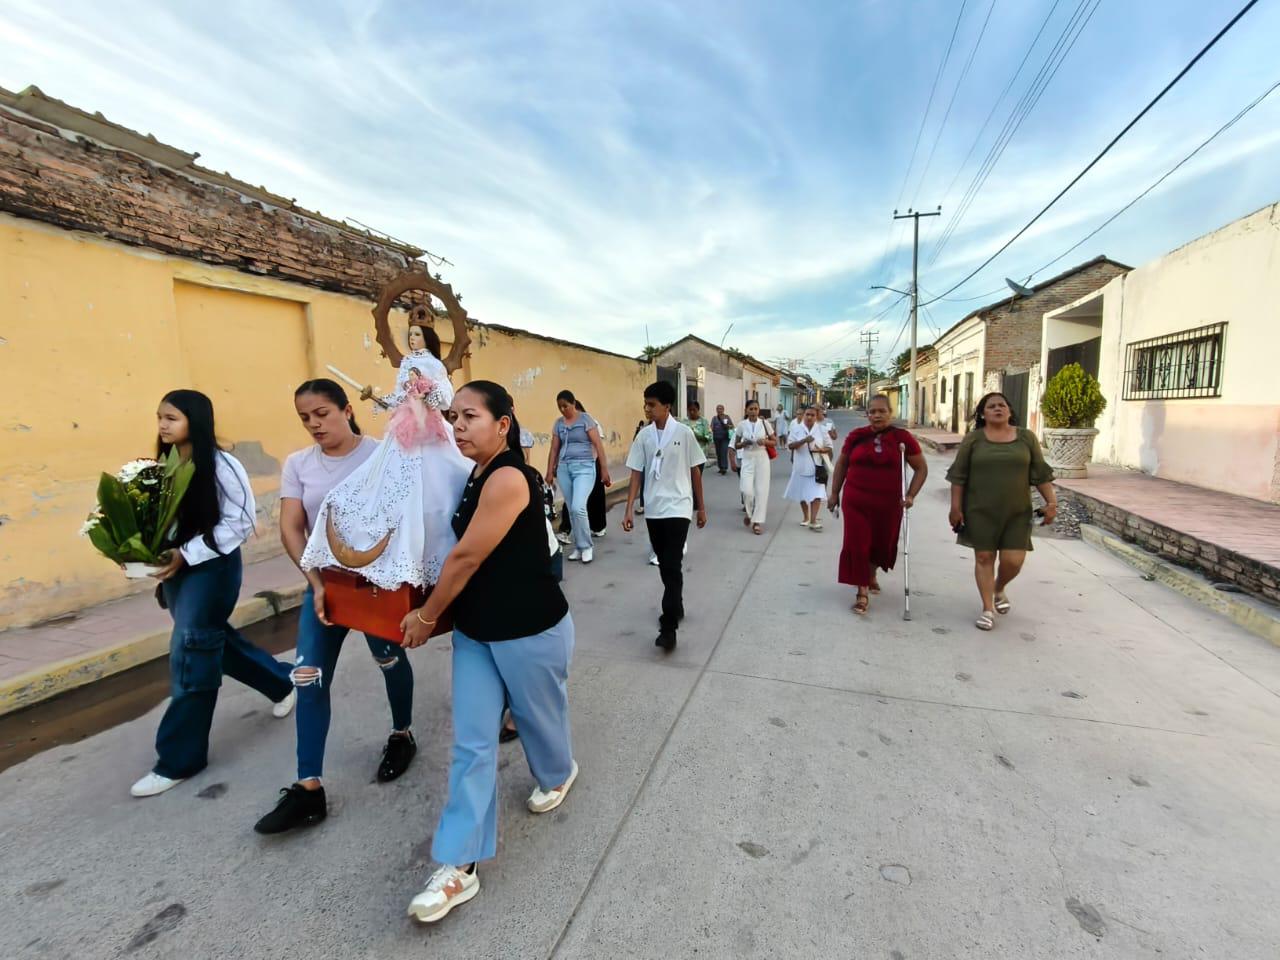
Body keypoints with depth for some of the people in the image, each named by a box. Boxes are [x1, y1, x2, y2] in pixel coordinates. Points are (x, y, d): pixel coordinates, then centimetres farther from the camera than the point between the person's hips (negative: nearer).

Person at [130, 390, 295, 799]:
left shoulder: (221, 465, -14)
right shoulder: (165, 465, 7)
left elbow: (240, 522, -15)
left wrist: (187, 554, -18)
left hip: (213, 568, -8)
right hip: (175, 569, 8)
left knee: (190, 656, -3)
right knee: (214, 642, 17)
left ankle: (179, 759, 12)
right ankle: (283, 682, 39)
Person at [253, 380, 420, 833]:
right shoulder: (298, 464, 1)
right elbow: (290, 529, -3)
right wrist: (317, 583, -14)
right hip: (324, 582, 3)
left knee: (390, 661, 14)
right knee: (308, 679, 0)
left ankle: (402, 737, 39)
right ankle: (309, 789, 13)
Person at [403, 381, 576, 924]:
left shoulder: (508, 478, -24)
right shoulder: (476, 478, 5)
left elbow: (466, 558, -21)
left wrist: (426, 616, -9)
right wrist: (443, 613, 14)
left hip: (530, 632, -7)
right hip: (475, 631, 7)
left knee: (538, 716, 19)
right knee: (471, 744, 9)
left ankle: (557, 774, 51)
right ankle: (459, 867, 21)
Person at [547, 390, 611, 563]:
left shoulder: (585, 419, -4)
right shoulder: (558, 423, 10)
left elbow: (598, 445, -7)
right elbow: (554, 449, 12)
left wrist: (604, 470, -11)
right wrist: (550, 473, 9)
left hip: (584, 467, -5)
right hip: (564, 468, 5)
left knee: (578, 508, -18)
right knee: (572, 510, 7)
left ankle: (586, 547, -1)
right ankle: (578, 547, 19)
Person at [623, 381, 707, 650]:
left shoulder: (684, 433, -7)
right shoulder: (643, 435, 1)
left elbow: (695, 470, 1)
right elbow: (636, 474, 2)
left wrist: (701, 507, 5)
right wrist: (629, 509, -4)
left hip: (678, 508, -4)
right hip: (652, 509, 4)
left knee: (673, 566, -8)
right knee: (664, 564, 17)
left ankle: (668, 627, -3)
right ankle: (676, 607, 38)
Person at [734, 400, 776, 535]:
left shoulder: (765, 423, -1)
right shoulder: (742, 425, 0)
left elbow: (775, 442, 5)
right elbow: (736, 445, 8)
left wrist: (765, 441, -14)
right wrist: (743, 444, -13)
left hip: (762, 459, 0)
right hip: (747, 460, 0)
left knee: (761, 491, -2)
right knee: (747, 490, -11)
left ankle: (757, 522, 8)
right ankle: (749, 514, 19)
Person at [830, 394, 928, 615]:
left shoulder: (902, 437, -3)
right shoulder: (856, 436, 0)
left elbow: (921, 468, 4)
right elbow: (842, 464, 11)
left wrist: (910, 495, -5)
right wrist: (834, 493, 9)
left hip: (888, 504, 1)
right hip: (856, 502, 0)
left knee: (881, 544, 15)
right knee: (857, 544, -4)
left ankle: (871, 575, 45)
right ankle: (862, 592, 8)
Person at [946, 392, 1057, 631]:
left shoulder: (1026, 437, 4)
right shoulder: (973, 439, -2)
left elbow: (1040, 473, 7)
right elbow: (958, 476, -2)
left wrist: (1051, 501, 0)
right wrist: (956, 507, -6)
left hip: (1017, 512, 2)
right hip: (981, 511, -1)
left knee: (1013, 560, -1)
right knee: (984, 557, 2)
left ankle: (999, 589, 31)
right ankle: (988, 608, 13)